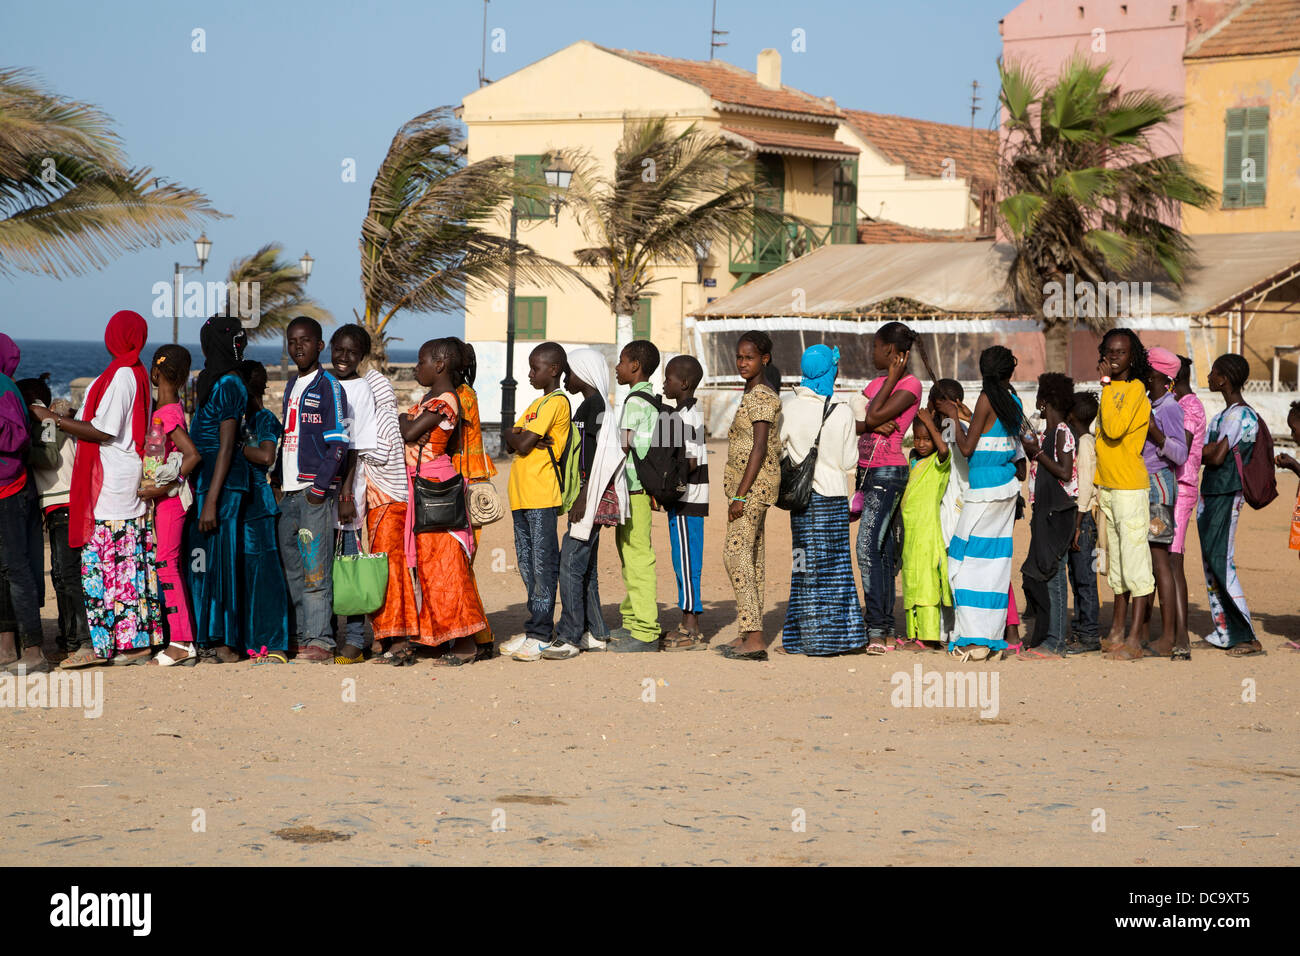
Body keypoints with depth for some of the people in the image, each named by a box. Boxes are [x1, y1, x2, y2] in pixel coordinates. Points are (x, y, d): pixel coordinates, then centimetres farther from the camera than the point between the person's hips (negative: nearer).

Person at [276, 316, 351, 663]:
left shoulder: (329, 386, -5)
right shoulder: (291, 386, 18)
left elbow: (338, 443, -10)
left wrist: (320, 485, -16)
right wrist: (278, 480, 15)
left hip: (316, 492, -8)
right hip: (289, 492, 8)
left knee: (315, 569, -10)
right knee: (293, 569, 9)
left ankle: (320, 641, -9)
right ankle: (303, 636, 15)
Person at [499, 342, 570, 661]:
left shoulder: (556, 402, -9)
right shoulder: (537, 404, 21)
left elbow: (523, 445, -14)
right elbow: (510, 441, 14)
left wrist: (518, 437, 7)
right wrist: (521, 438, -7)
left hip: (541, 496, -10)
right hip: (521, 495, 10)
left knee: (543, 564, -7)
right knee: (527, 564, 12)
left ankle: (541, 635, -6)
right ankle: (534, 630, 18)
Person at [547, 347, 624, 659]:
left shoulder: (597, 404, -12)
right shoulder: (587, 405, 18)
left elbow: (603, 457, -19)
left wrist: (584, 498, -21)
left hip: (592, 496, -10)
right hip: (584, 498, 10)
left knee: (571, 565, -12)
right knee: (585, 568, 12)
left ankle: (569, 637, -12)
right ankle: (595, 634, 16)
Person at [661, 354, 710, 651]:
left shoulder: (686, 418, -16)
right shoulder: (692, 413, 15)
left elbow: (690, 462, -21)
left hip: (686, 501, -10)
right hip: (685, 500, 10)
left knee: (686, 562, -6)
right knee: (685, 563, 12)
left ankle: (692, 630, -4)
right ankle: (689, 626, 16)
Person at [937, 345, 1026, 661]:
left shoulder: (987, 399, -12)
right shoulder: (1014, 401, 8)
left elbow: (967, 448, -11)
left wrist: (955, 418, 4)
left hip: (985, 490, -7)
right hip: (1008, 486, 7)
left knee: (967, 560, -3)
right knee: (996, 562, 9)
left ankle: (974, 639, -8)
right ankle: (993, 638, 9)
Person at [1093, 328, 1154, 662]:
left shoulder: (1135, 388, -11)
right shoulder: (1110, 390, 15)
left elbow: (1114, 430, -24)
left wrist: (1106, 384, -18)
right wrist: (1097, 487, 17)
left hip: (1131, 487, -9)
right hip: (1106, 487, 9)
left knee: (1134, 561, -8)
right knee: (1115, 562, 14)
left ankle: (1135, 640, -8)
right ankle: (1116, 632, 21)